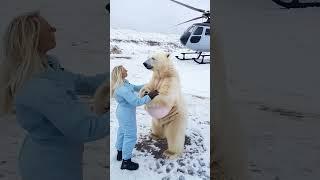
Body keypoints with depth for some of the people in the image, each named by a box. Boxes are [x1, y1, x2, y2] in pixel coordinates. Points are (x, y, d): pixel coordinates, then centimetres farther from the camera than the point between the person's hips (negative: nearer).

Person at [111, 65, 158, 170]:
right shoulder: (123, 89, -32)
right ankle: (126, 161, 15)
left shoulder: (123, 83, -1)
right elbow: (136, 102, -33)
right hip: (127, 115, -10)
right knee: (130, 136, 3)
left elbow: (134, 87, 13)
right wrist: (149, 96, -26)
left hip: (122, 112, 10)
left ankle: (120, 153, 44)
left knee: (122, 132, 24)